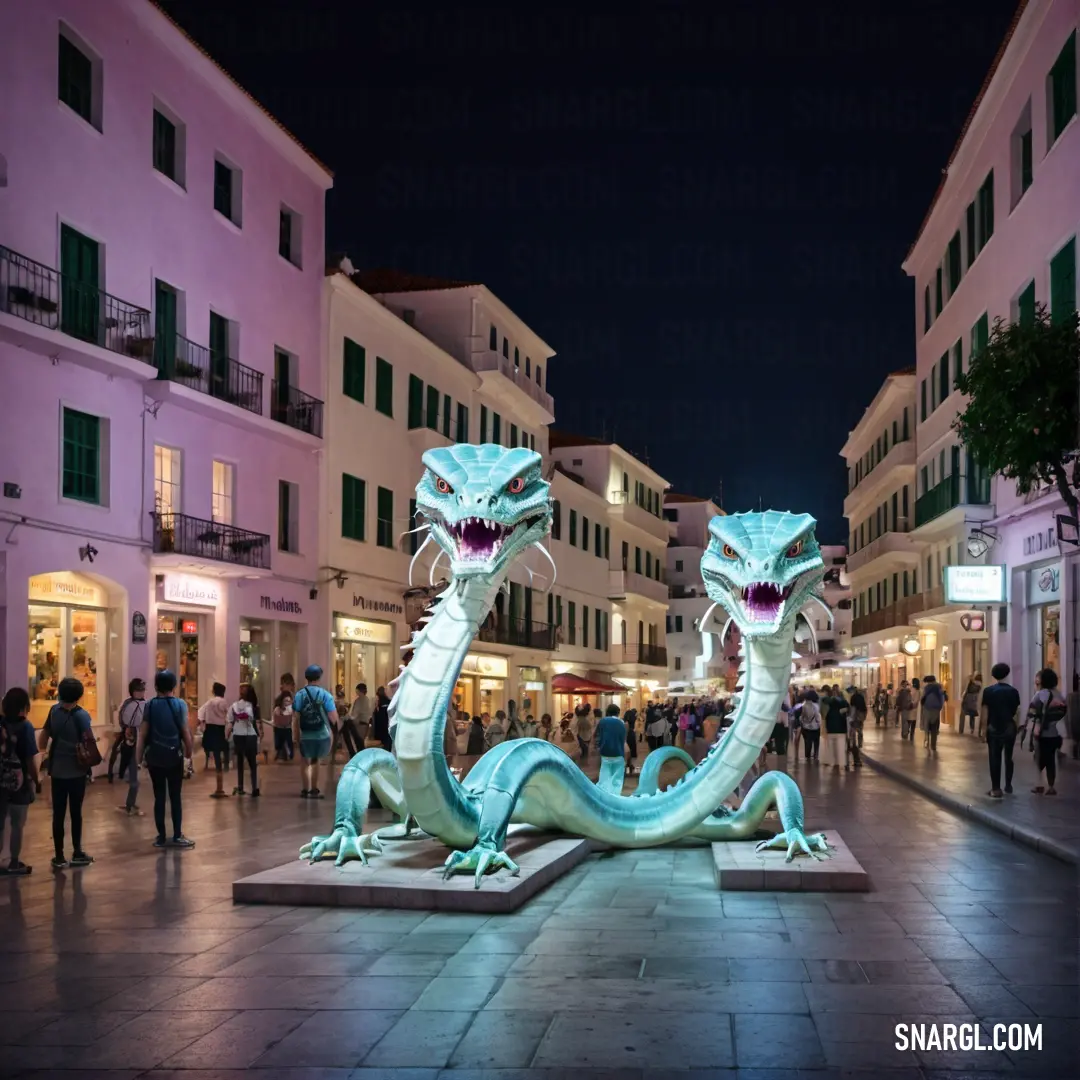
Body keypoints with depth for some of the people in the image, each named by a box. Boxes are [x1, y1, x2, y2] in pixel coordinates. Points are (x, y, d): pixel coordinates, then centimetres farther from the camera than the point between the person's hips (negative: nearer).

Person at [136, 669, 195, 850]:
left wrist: (139, 758, 3)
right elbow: (186, 733, -8)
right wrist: (189, 755, 1)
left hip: (154, 756, 2)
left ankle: (161, 837, 11)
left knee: (159, 796, 8)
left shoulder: (150, 705, -1)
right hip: (174, 756, -2)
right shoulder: (180, 704, -7)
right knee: (175, 796, 6)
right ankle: (177, 836, 7)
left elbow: (143, 734, -3)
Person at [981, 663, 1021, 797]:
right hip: (1010, 728, 2)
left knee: (995, 758, 0)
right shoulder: (1013, 691, -2)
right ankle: (1008, 786, 20)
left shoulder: (988, 691, -7)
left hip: (994, 728, -2)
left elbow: (984, 711, -8)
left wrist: (984, 727, -2)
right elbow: (1017, 711, -3)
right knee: (1008, 757, 16)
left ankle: (996, 789, -3)